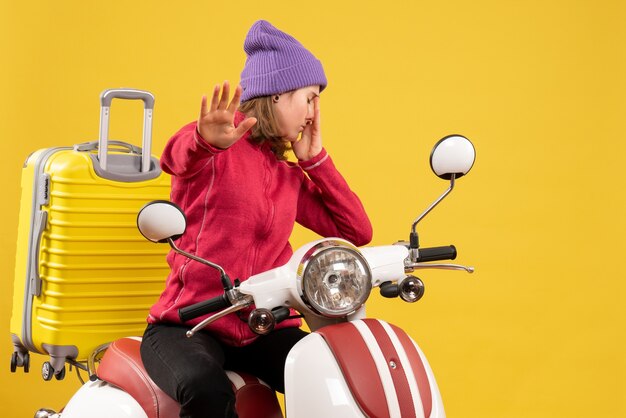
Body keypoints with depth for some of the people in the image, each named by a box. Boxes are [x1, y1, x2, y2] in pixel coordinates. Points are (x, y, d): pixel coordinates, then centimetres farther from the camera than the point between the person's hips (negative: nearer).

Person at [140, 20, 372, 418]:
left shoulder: (290, 176, 16)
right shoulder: (214, 148, -3)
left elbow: (357, 231, 12)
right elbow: (179, 156, -28)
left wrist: (315, 158, 8)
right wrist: (206, 140, -53)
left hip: (266, 329, 5)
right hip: (189, 325, -5)